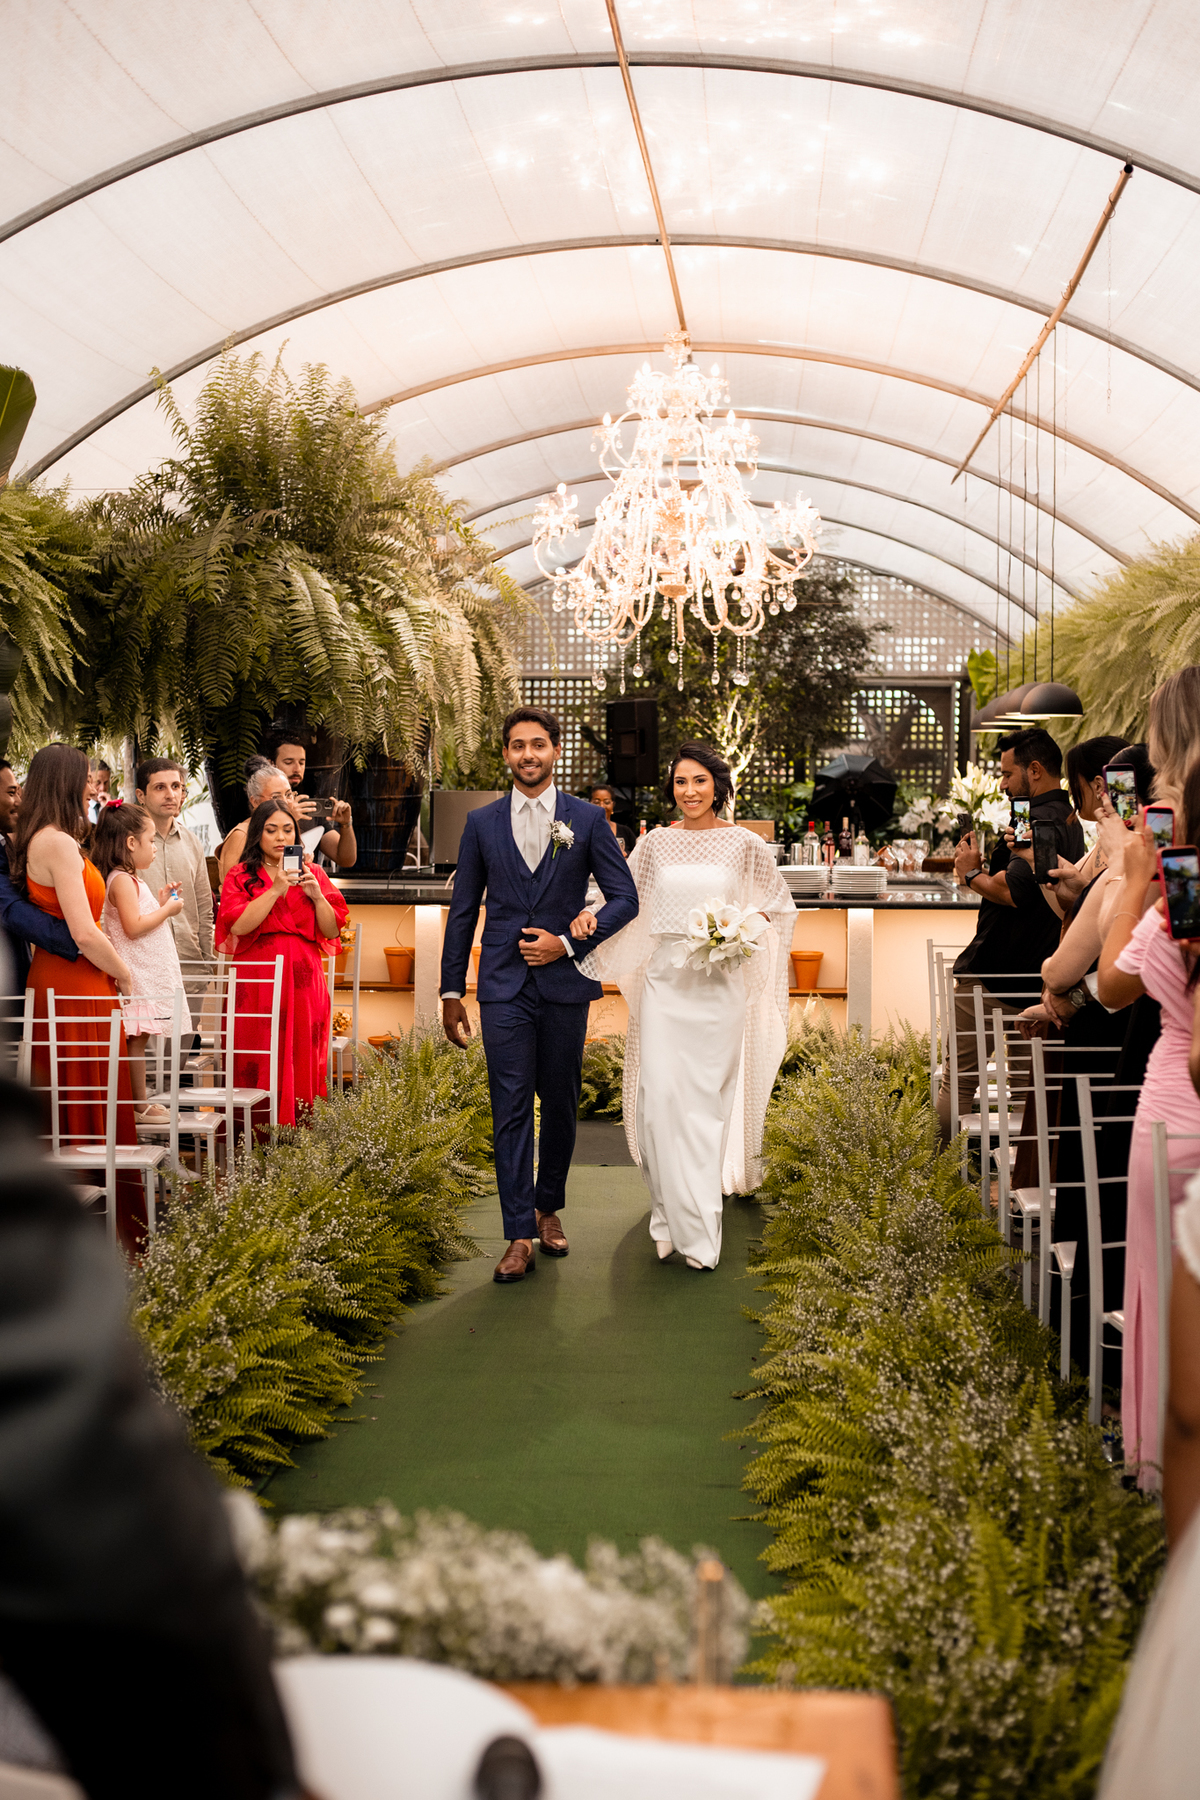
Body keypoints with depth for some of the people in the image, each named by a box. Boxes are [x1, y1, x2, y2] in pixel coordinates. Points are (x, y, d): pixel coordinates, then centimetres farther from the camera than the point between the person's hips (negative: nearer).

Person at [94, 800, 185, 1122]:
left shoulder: (132, 879, 18)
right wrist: (167, 909, -13)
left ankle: (140, 1101, 14)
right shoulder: (122, 880, -15)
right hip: (137, 976, -10)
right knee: (135, 1038, -5)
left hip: (149, 973, 10)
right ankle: (138, 1103, -1)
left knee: (139, 1038, 11)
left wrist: (160, 902, 16)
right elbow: (133, 927, -23)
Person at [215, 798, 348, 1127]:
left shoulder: (312, 874, 15)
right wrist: (276, 889, -13)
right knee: (259, 1066, -6)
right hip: (257, 981, -2)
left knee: (301, 1059, -2)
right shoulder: (240, 876, 8)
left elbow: (332, 930, 8)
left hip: (303, 981, 2)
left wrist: (316, 894, -7)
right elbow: (238, 925, -9)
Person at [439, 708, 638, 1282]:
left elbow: (624, 899, 2)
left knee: (561, 1105, 10)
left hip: (564, 982, 0)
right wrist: (451, 992, 6)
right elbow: (462, 910, 8)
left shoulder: (587, 819, 2)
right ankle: (519, 1237, -1)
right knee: (510, 1109, -3)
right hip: (504, 986, 0)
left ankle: (548, 1208, 29)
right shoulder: (482, 823, 6)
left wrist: (568, 943, -10)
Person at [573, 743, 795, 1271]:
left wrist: (748, 927, -8)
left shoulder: (745, 845, 1)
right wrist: (591, 915, -7)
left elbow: (780, 903, 11)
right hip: (664, 981, 2)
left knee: (706, 1097, 1)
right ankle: (674, 1211, 9)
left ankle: (697, 1229, 12)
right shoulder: (654, 845, 6)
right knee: (661, 1095, -5)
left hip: (720, 984, -1)